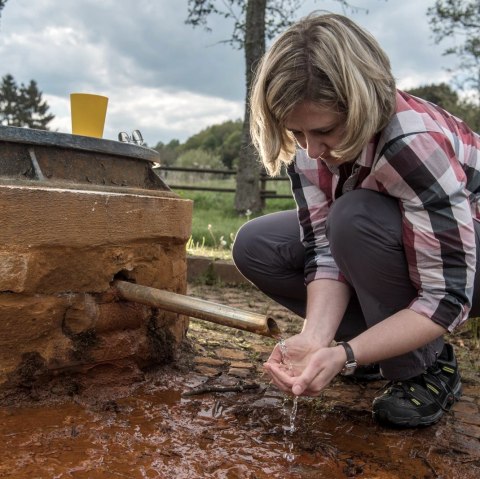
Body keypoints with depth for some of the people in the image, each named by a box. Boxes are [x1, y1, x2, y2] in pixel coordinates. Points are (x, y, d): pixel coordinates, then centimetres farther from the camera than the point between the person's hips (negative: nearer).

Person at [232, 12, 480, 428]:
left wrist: (345, 355, -41)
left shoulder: (415, 143, -36)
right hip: (381, 245, 6)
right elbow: (324, 248, -19)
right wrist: (315, 338, -35)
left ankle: (426, 369, -12)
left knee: (356, 218, -36)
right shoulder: (311, 137, -17)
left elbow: (446, 297, -33)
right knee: (255, 246, -10)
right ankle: (387, 340, 2)